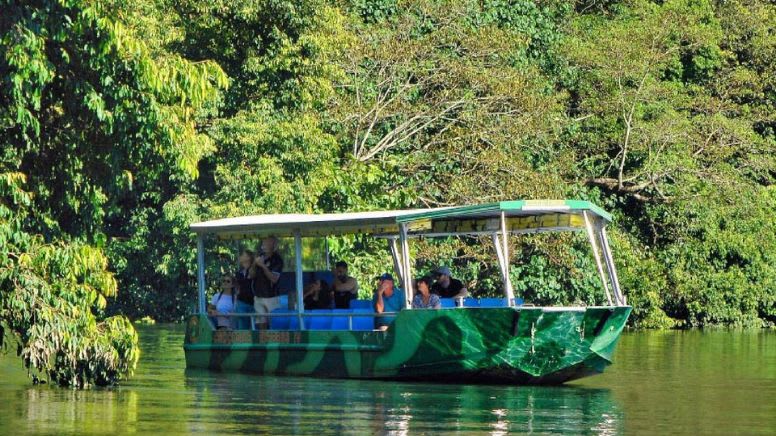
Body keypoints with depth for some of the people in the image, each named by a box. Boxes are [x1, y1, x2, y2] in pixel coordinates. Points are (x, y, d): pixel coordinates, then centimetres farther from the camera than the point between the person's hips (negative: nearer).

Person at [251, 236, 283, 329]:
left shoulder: (277, 260, -7)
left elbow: (274, 279, -17)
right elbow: (252, 275, 9)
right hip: (258, 296, 5)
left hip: (271, 297, -5)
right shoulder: (260, 257, 9)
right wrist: (254, 265, -10)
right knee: (261, 323, 3)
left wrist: (263, 266, -23)